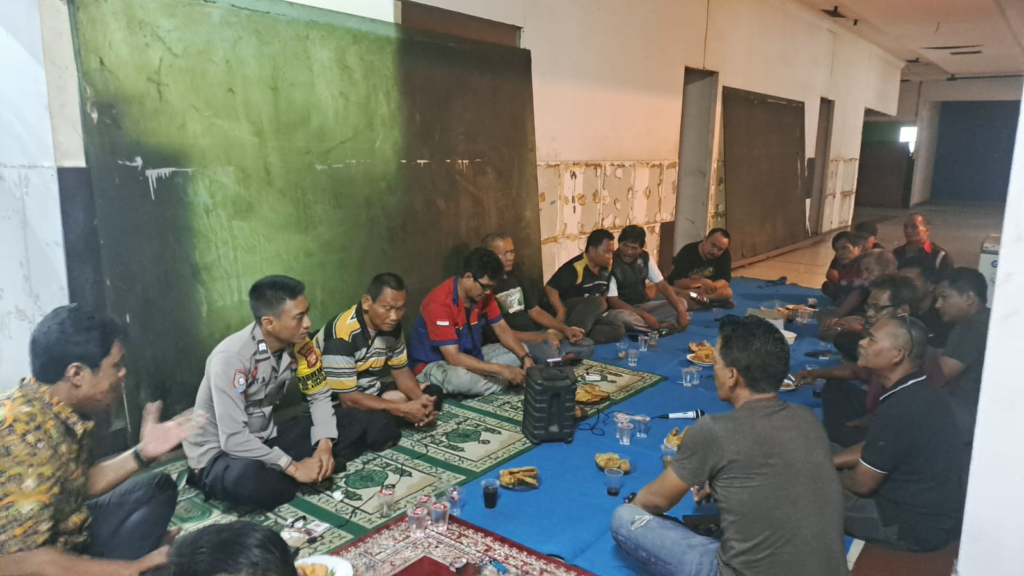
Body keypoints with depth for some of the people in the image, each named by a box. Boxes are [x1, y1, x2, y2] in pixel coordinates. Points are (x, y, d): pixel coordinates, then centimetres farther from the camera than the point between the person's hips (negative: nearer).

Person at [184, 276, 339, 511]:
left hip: (264, 440, 6)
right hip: (218, 452, -6)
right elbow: (233, 439, -32)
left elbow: (319, 395, 1)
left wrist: (325, 444, -15)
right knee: (249, 480, -40)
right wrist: (293, 467, -28)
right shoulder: (231, 357, -30)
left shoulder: (298, 344, -11)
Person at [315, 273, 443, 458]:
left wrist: (420, 398, -17)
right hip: (335, 402, -8)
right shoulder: (342, 335, -29)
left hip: (370, 390, 8)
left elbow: (401, 370, 4)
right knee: (379, 429, -36)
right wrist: (402, 409, -27)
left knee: (432, 394, -2)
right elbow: (348, 398, -27)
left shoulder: (392, 325, -7)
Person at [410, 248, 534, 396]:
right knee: (460, 377, -40)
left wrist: (525, 357, -16)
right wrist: (501, 369, -36)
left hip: (471, 356, 8)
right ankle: (503, 382, -11)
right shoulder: (439, 303, -29)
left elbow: (502, 328, 2)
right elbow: (453, 358, -34)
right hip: (434, 365, -7)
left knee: (520, 352, 0)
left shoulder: (483, 294, -6)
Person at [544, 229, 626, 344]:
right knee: (597, 302, -34)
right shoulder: (575, 268, -21)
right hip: (568, 312, -8)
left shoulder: (607, 267, 2)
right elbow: (550, 288, -23)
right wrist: (561, 312, -31)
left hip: (588, 317, 8)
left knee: (618, 329, -14)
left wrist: (598, 311, 4)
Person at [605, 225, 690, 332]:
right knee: (623, 317, -41)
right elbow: (613, 301, -21)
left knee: (682, 303, -8)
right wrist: (644, 315, -28)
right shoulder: (611, 263, -19)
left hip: (642, 306, 6)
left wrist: (681, 311, -15)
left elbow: (663, 285, -2)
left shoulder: (645, 258, -2)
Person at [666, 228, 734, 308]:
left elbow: (725, 281, -15)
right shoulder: (687, 252, -24)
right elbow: (677, 282, -27)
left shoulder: (725, 255, -13)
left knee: (727, 292, -25)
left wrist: (710, 287, -36)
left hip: (704, 290, 3)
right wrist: (701, 281, -42)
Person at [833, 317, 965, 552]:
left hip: (917, 526, -9)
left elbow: (861, 485, -20)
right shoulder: (924, 394, 1)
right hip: (940, 512, 9)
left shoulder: (898, 410, -31)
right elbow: (872, 449, 12)